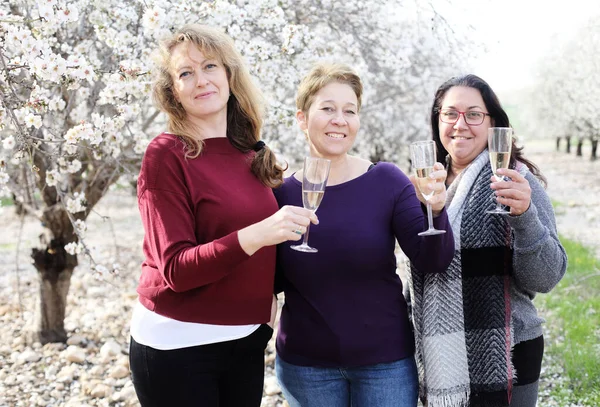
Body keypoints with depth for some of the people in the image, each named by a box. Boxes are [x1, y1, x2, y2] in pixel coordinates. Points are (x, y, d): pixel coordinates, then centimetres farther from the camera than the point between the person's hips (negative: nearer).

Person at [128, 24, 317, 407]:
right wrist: (255, 235, -29)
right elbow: (175, 268, -17)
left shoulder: (251, 155, 4)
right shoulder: (167, 154, -11)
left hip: (247, 341, 5)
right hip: (178, 344, -5)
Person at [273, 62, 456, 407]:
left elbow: (434, 261, -11)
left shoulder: (387, 181, -7)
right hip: (305, 365, 1)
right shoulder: (281, 192, -5)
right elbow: (272, 281, 2)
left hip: (386, 360, 0)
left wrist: (435, 210, -29)